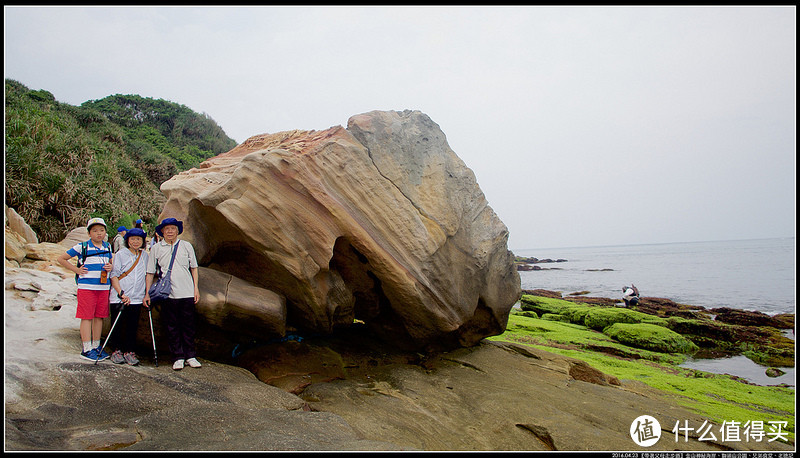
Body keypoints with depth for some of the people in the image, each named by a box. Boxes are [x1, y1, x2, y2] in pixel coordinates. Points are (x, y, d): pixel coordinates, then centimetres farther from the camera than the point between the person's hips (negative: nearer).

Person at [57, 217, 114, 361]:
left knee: (99, 317, 10)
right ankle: (86, 350, 2)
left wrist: (110, 266, 5)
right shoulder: (82, 247, -2)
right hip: (86, 286, -5)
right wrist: (76, 269, -3)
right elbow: (61, 259, 4)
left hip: (104, 287, 5)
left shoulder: (108, 246, 12)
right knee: (87, 317, -3)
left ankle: (96, 346, 20)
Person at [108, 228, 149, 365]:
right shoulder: (120, 255, -1)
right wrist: (121, 294, -15)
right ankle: (116, 351, 16)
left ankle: (130, 352, 12)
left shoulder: (145, 255, 11)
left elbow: (147, 274, 20)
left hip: (136, 298, 3)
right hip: (118, 298, -3)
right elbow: (114, 275, -5)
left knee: (133, 327, 3)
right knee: (117, 326, 3)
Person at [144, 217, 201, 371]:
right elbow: (150, 272, 9)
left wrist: (196, 288, 6)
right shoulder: (156, 249, 7)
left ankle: (190, 356, 14)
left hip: (187, 293, 0)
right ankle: (178, 357, 11)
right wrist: (147, 293, 5)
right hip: (167, 294, 0)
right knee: (172, 327, 3)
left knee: (188, 326, 4)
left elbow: (193, 267, 12)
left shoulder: (186, 246, 8)